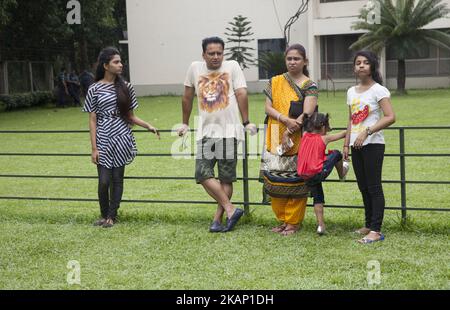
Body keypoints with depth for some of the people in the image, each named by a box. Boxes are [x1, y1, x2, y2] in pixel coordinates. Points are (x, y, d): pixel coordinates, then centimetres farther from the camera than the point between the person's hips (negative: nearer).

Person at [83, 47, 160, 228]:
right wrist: (94, 148, -6)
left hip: (121, 138, 2)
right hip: (104, 140, -2)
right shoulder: (95, 89, -1)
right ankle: (104, 215, 16)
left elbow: (130, 117, 11)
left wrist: (148, 126, -4)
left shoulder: (125, 87, 5)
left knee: (117, 178, 4)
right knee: (104, 180, -4)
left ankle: (111, 217, 15)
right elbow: (92, 120, -1)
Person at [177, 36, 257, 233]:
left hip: (229, 130, -3)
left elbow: (241, 94, -3)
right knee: (202, 174, -8)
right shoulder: (195, 68, 6)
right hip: (206, 131, 3)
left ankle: (218, 218, 7)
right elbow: (187, 97, 16)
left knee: (226, 178, 1)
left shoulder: (232, 66, 0)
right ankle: (231, 210, -6)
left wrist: (246, 122, -7)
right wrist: (185, 123, 20)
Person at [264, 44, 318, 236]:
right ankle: (282, 219, 18)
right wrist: (286, 119, -15)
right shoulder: (275, 82, 11)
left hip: (298, 139, -4)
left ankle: (293, 222, 7)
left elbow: (307, 113, -12)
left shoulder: (309, 86, 0)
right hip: (276, 139, 4)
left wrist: (289, 133, -17)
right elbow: (268, 108, 2)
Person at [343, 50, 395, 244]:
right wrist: (346, 144, 13)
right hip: (356, 146, 7)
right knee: (363, 187, 13)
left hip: (373, 144, -7)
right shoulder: (351, 92, 14)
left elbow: (390, 117, -16)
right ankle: (368, 225, 23)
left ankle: (376, 231, -7)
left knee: (374, 187, -8)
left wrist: (367, 131, -22)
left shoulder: (378, 90, -7)